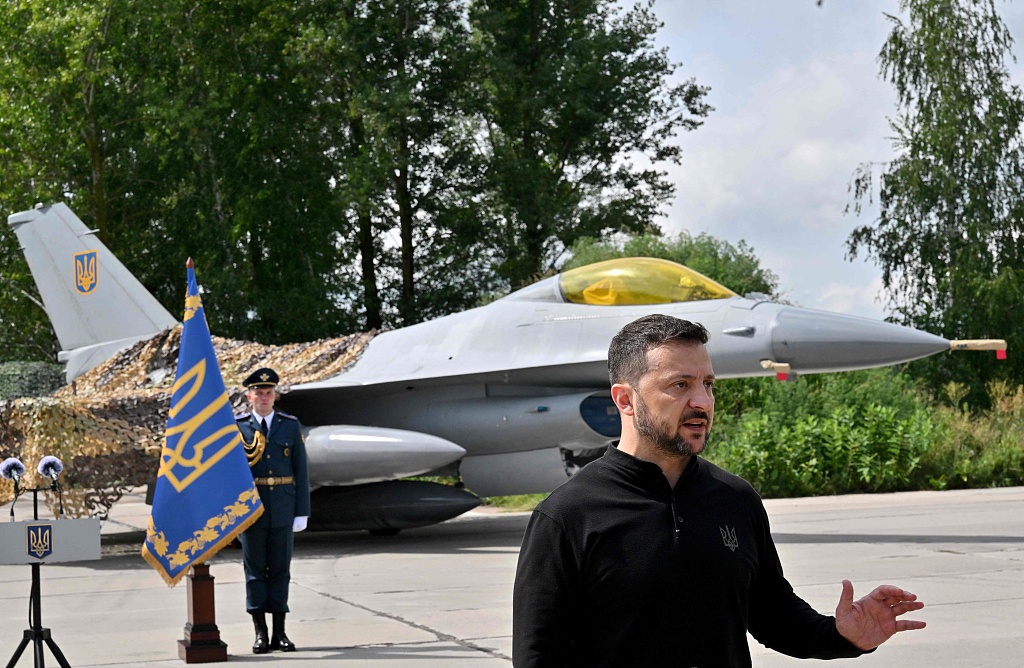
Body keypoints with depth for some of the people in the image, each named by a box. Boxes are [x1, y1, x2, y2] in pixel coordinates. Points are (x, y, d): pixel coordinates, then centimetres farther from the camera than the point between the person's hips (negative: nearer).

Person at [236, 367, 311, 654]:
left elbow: (300, 470, 5)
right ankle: (261, 633, 8)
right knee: (255, 570, 3)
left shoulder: (291, 425, 5)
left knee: (280, 569, 5)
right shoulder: (236, 426, 1)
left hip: (283, 509, 1)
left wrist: (302, 512, -1)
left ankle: (279, 633, 10)